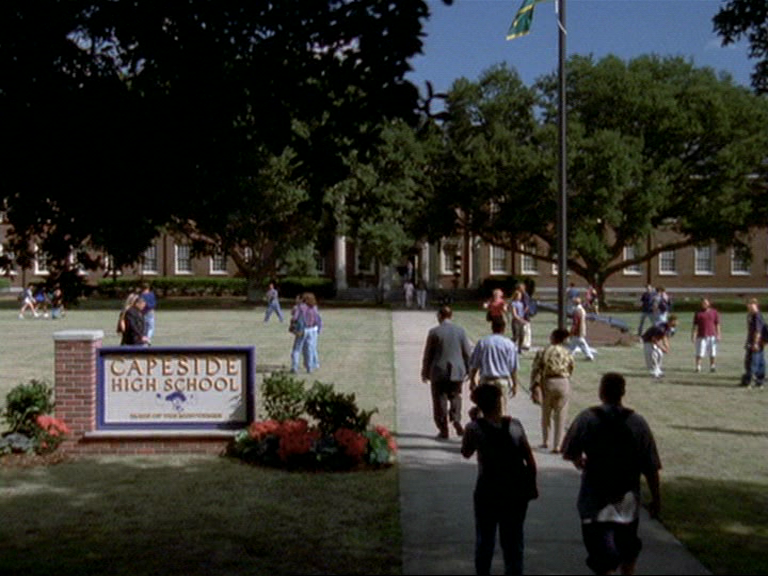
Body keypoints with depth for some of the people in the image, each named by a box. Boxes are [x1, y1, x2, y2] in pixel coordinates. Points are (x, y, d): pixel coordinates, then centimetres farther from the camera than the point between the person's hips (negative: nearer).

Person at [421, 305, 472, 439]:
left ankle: (443, 429, 6)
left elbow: (428, 354, -3)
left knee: (440, 400, 6)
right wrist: (468, 369, 13)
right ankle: (456, 419, -2)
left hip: (439, 372, -2)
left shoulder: (434, 332, -8)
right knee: (455, 396, 18)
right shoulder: (460, 331, 0)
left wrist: (425, 372, 6)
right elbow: (467, 352, 3)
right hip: (457, 371, 2)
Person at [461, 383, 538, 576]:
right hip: (517, 489, 2)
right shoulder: (515, 425, -2)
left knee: (485, 539, 15)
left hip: (488, 490, -2)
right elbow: (530, 459, 0)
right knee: (514, 538, 14)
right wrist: (532, 485, 11)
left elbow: (466, 453, 8)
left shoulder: (475, 427, -9)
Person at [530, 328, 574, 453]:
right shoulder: (568, 353, 2)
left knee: (546, 414, 18)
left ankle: (545, 442, 27)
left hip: (547, 383, 0)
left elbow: (536, 371, -7)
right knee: (560, 416, 5)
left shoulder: (542, 352, -3)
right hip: (563, 383, 0)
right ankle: (557, 446, 3)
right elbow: (570, 371, 7)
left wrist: (534, 388, -5)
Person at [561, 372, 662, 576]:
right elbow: (651, 468, -4)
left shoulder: (586, 419, -11)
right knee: (628, 550, 25)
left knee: (604, 559, 0)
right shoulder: (638, 422, -7)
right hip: (628, 499, 3)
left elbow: (567, 453, -3)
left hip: (595, 501, -2)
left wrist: (579, 461, 19)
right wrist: (656, 498, 7)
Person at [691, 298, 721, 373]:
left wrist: (718, 335, 2)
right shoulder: (698, 313, 7)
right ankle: (698, 367, -3)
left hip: (712, 336, 1)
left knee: (712, 353, 4)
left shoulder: (714, 312, 9)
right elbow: (695, 325, 4)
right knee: (699, 353, -5)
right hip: (701, 336, -1)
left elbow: (717, 324, 8)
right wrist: (693, 335, -2)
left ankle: (712, 366, 15)